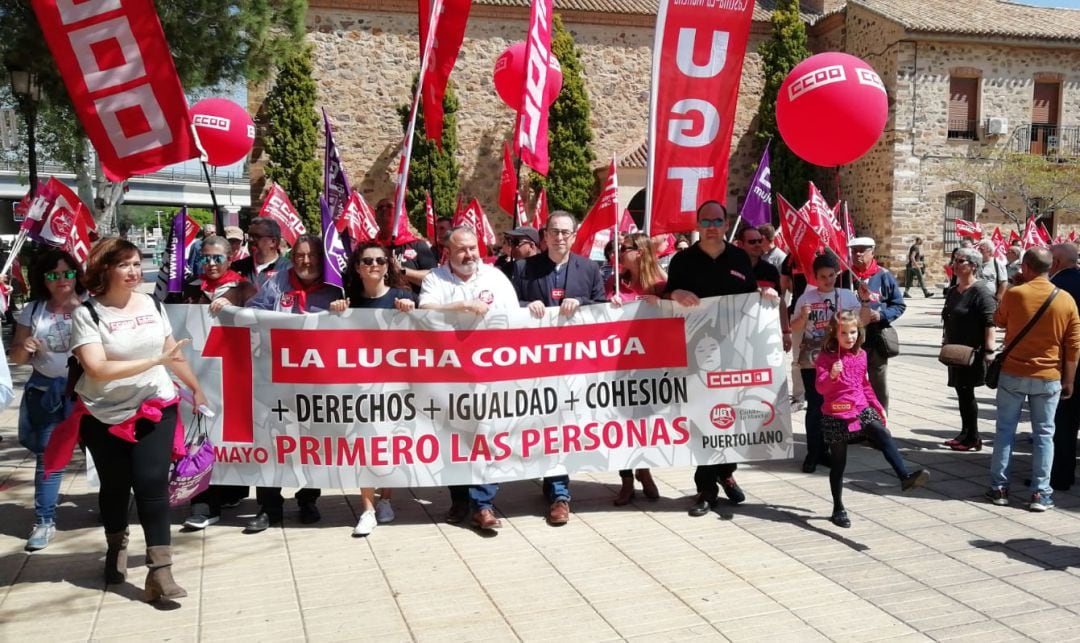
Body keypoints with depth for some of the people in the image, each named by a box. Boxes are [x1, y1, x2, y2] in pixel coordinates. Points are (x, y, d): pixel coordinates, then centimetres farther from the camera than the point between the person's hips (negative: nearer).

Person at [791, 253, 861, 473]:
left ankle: (825, 450, 18)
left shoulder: (847, 296, 3)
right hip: (811, 361, -1)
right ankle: (813, 453, 7)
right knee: (815, 406, 0)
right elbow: (794, 328, 1)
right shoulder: (806, 298, 0)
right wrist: (803, 316, -18)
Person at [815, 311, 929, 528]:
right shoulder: (826, 357, -8)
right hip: (836, 416, -4)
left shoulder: (860, 355, 9)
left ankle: (905, 476, -36)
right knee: (838, 463, 5)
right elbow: (820, 387, -15)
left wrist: (877, 405, 19)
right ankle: (838, 509, 15)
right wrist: (832, 375, -33)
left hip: (862, 411, 4)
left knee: (885, 438, -22)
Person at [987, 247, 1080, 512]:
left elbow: (999, 322, 10)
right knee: (1044, 434, 8)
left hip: (1013, 373, -1)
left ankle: (999, 487, 11)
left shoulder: (1014, 294, -10)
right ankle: (1040, 493, 8)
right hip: (1048, 378, 1)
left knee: (1005, 430, 8)